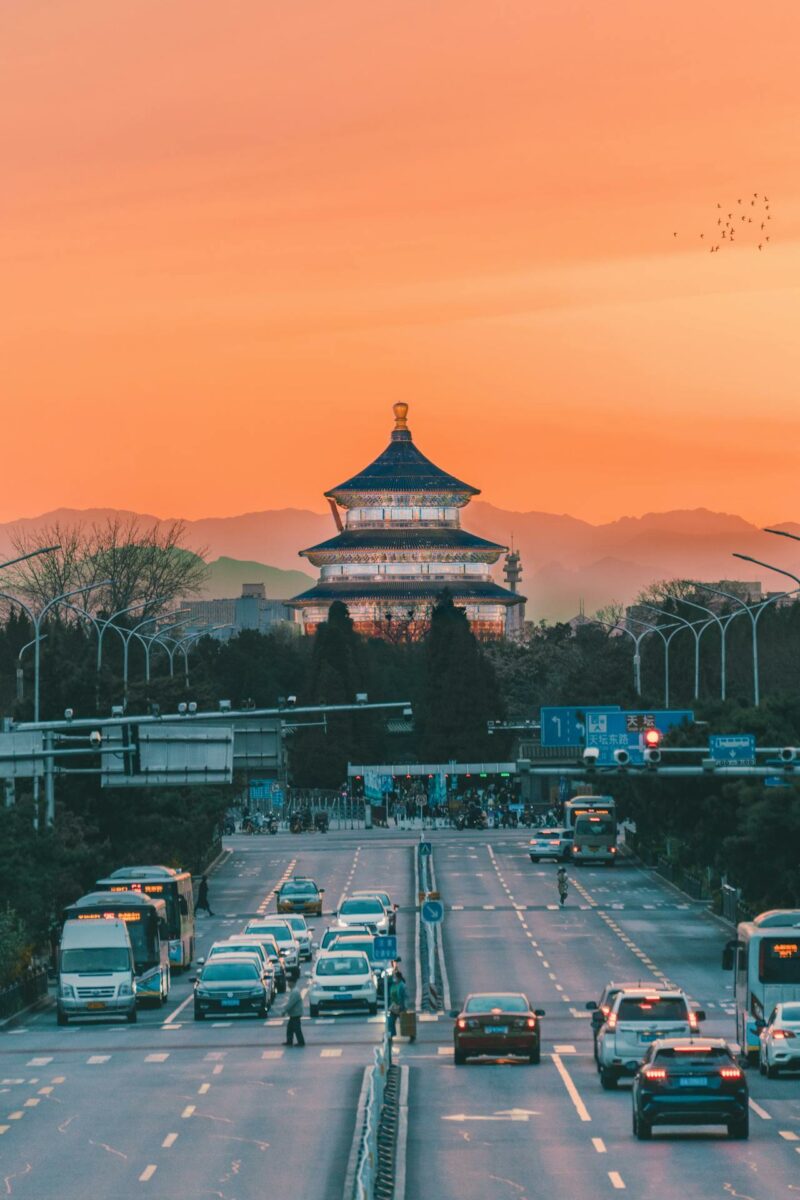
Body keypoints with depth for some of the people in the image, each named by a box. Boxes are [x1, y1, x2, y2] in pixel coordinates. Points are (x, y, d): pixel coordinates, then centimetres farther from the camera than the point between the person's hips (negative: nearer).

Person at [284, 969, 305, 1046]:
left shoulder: (295, 992, -23)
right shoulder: (294, 990, 11)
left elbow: (291, 1003, -25)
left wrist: (285, 1011, -19)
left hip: (295, 1014, -10)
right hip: (294, 1014, 10)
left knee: (297, 1029, -3)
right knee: (290, 1027, 16)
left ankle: (301, 1042, 3)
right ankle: (289, 1041, 22)